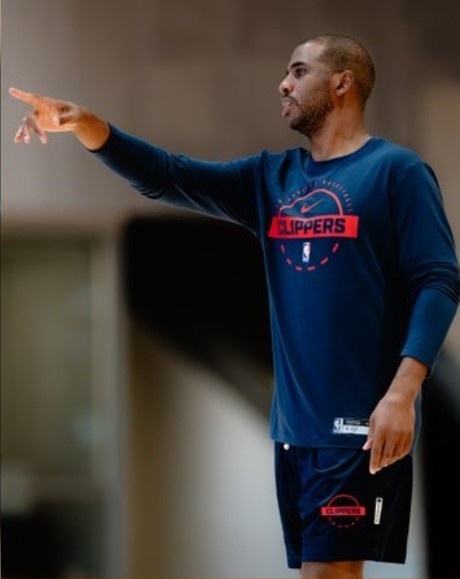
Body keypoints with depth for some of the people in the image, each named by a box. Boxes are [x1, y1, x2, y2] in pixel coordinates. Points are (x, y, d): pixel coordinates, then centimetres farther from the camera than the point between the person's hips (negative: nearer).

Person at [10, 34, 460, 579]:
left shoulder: (396, 171, -4)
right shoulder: (272, 178, 15)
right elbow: (170, 178, 8)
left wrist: (402, 392, -22)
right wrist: (84, 124, -7)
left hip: (361, 424, -7)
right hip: (294, 422, 7)